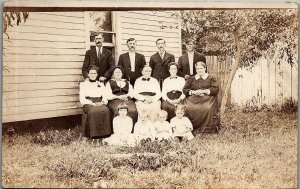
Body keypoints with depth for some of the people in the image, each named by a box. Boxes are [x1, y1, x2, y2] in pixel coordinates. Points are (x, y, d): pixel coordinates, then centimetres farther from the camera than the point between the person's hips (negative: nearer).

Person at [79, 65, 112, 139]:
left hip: (100, 103, 2)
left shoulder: (101, 84, 25)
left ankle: (105, 132, -31)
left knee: (106, 111, -35)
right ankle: (94, 133, -34)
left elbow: (105, 97, 15)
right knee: (94, 111, -39)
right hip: (88, 104, -2)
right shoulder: (83, 84, 16)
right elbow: (82, 99, 5)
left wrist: (102, 102, -8)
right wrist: (92, 103, -11)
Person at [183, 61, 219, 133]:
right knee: (189, 108, -29)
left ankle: (208, 128, -23)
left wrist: (203, 91, -9)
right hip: (193, 99, 2)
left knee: (208, 109, -35)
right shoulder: (191, 79, 23)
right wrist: (193, 92, -6)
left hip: (207, 99, -2)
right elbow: (184, 90, 13)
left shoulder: (211, 78, 15)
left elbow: (216, 89, 2)